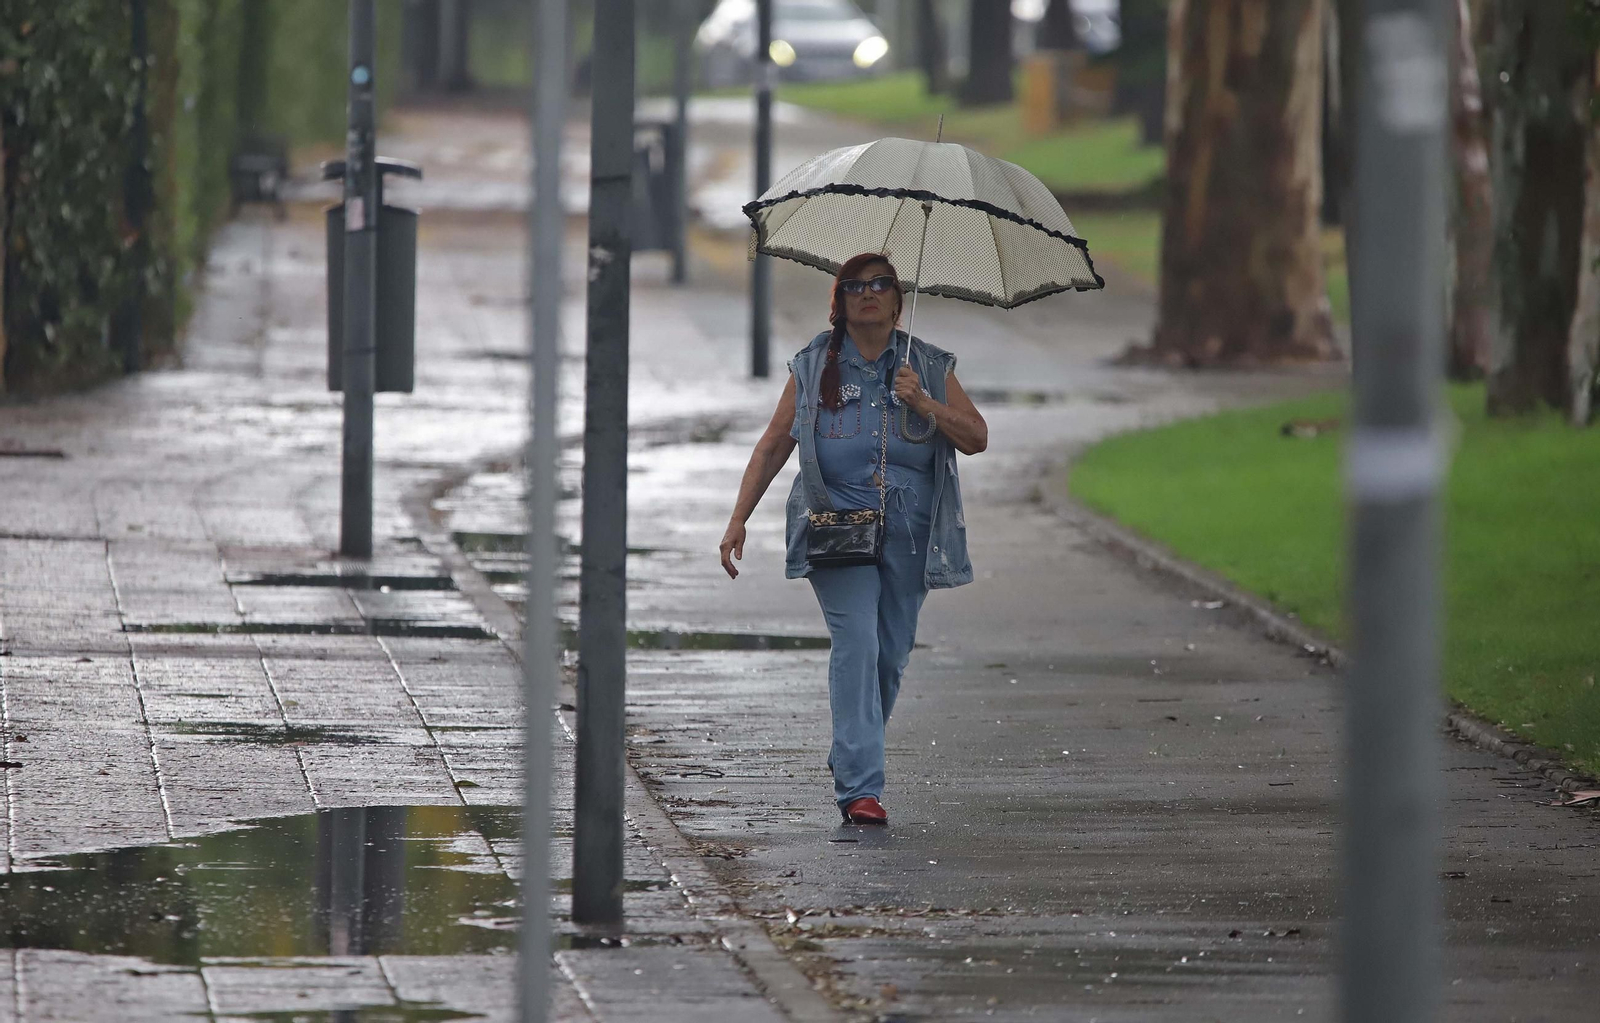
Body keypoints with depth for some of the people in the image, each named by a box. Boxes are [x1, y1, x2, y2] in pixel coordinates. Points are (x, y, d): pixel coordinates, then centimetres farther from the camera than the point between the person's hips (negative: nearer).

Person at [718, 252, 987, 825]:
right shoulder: (814, 368, 7)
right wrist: (738, 521, 2)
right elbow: (773, 445, 9)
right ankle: (859, 789, -22)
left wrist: (925, 404, -12)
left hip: (909, 531, 2)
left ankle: (849, 759, 31)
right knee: (856, 643, -17)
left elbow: (976, 439, 5)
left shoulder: (929, 367, 9)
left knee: (892, 653, 5)